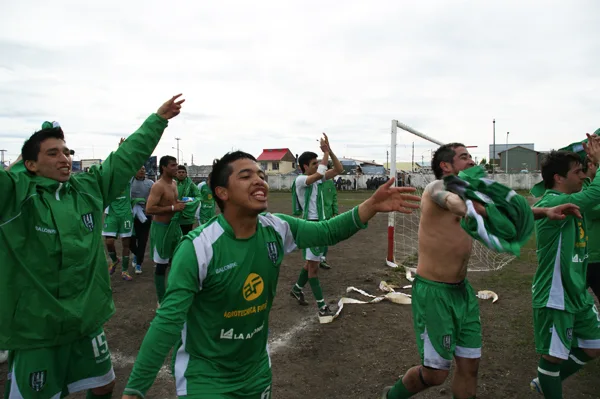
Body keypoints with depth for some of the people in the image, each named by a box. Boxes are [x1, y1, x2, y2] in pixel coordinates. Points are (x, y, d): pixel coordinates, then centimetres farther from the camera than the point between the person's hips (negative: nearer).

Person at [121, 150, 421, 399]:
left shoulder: (277, 230, -11)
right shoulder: (198, 248, -26)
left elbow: (327, 232, -3)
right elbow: (168, 319, -25)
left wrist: (372, 206, -17)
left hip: (257, 370, 6)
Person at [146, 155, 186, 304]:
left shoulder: (174, 183, 10)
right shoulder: (158, 186, -18)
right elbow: (149, 209, -26)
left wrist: (179, 203, 6)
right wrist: (173, 208, -25)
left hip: (174, 225, 9)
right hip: (161, 227, -8)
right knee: (161, 264, 1)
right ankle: (161, 301, 12)